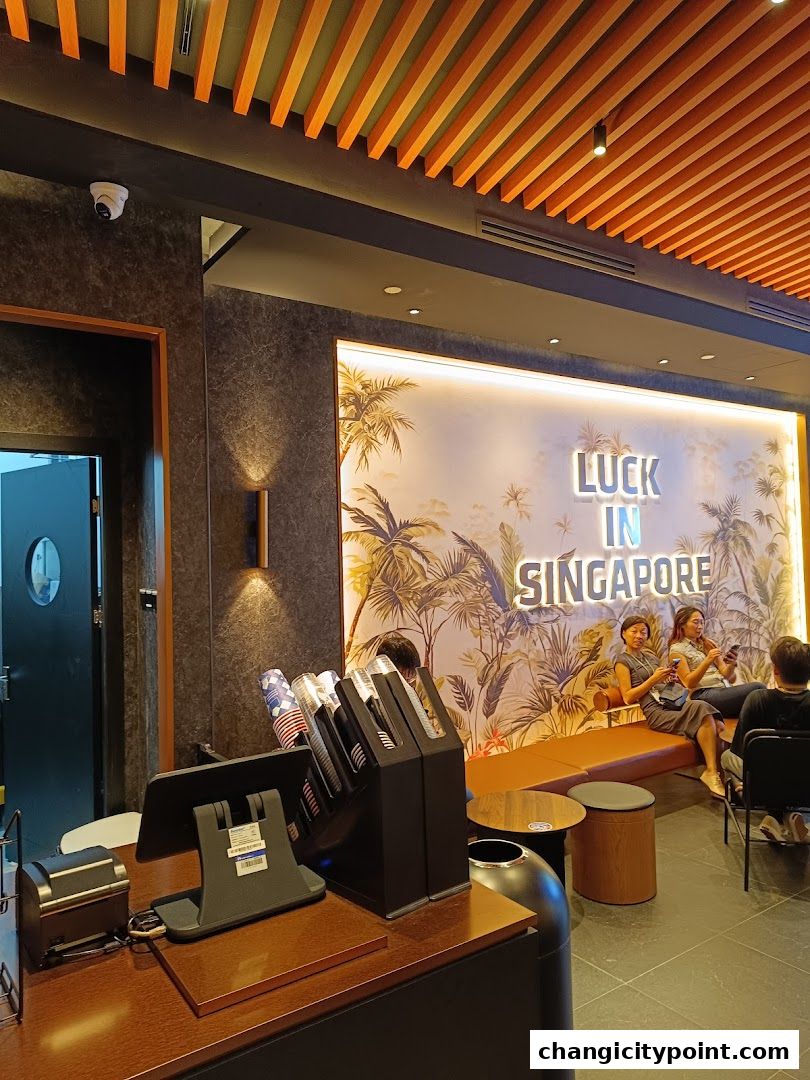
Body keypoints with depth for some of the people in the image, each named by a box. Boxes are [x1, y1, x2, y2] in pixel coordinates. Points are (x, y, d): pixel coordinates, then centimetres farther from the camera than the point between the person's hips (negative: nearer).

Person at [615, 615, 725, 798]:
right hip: (656, 711, -6)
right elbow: (628, 697, -3)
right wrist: (653, 679, -9)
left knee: (715, 722, -23)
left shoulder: (650, 655, 25)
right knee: (702, 709, -30)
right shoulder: (623, 662, 5)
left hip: (673, 701, 7)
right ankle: (712, 772, -29)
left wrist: (669, 678, 8)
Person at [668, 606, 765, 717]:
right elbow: (689, 683, -7)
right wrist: (707, 661, -19)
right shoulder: (677, 650, 5)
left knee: (760, 688, -27)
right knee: (758, 688, -27)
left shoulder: (708, 644, 23)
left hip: (725, 689, 6)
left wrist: (732, 664, -8)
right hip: (704, 694, -6)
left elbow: (727, 676, 14)